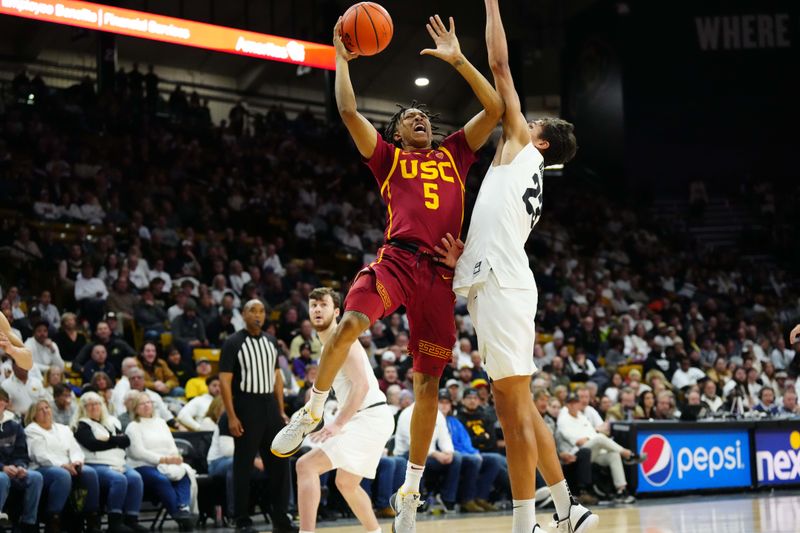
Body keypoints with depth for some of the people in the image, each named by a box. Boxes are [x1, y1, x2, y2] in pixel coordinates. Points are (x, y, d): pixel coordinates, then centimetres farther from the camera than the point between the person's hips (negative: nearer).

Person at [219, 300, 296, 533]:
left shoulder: (270, 343, 12)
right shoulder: (233, 343, -6)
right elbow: (224, 381, -10)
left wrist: (281, 412, 10)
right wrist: (232, 417, -17)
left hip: (269, 406, 6)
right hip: (247, 407, -6)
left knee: (280, 463, 3)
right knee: (243, 466, -1)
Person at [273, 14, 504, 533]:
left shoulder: (454, 154, 24)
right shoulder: (388, 156, 18)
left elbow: (495, 109, 18)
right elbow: (348, 110, 7)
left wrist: (457, 59, 15)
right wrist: (341, 56, 14)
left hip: (440, 274, 2)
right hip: (398, 257, -2)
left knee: (428, 382, 2)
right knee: (350, 324, -32)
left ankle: (411, 490, 13)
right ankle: (311, 412, -10)